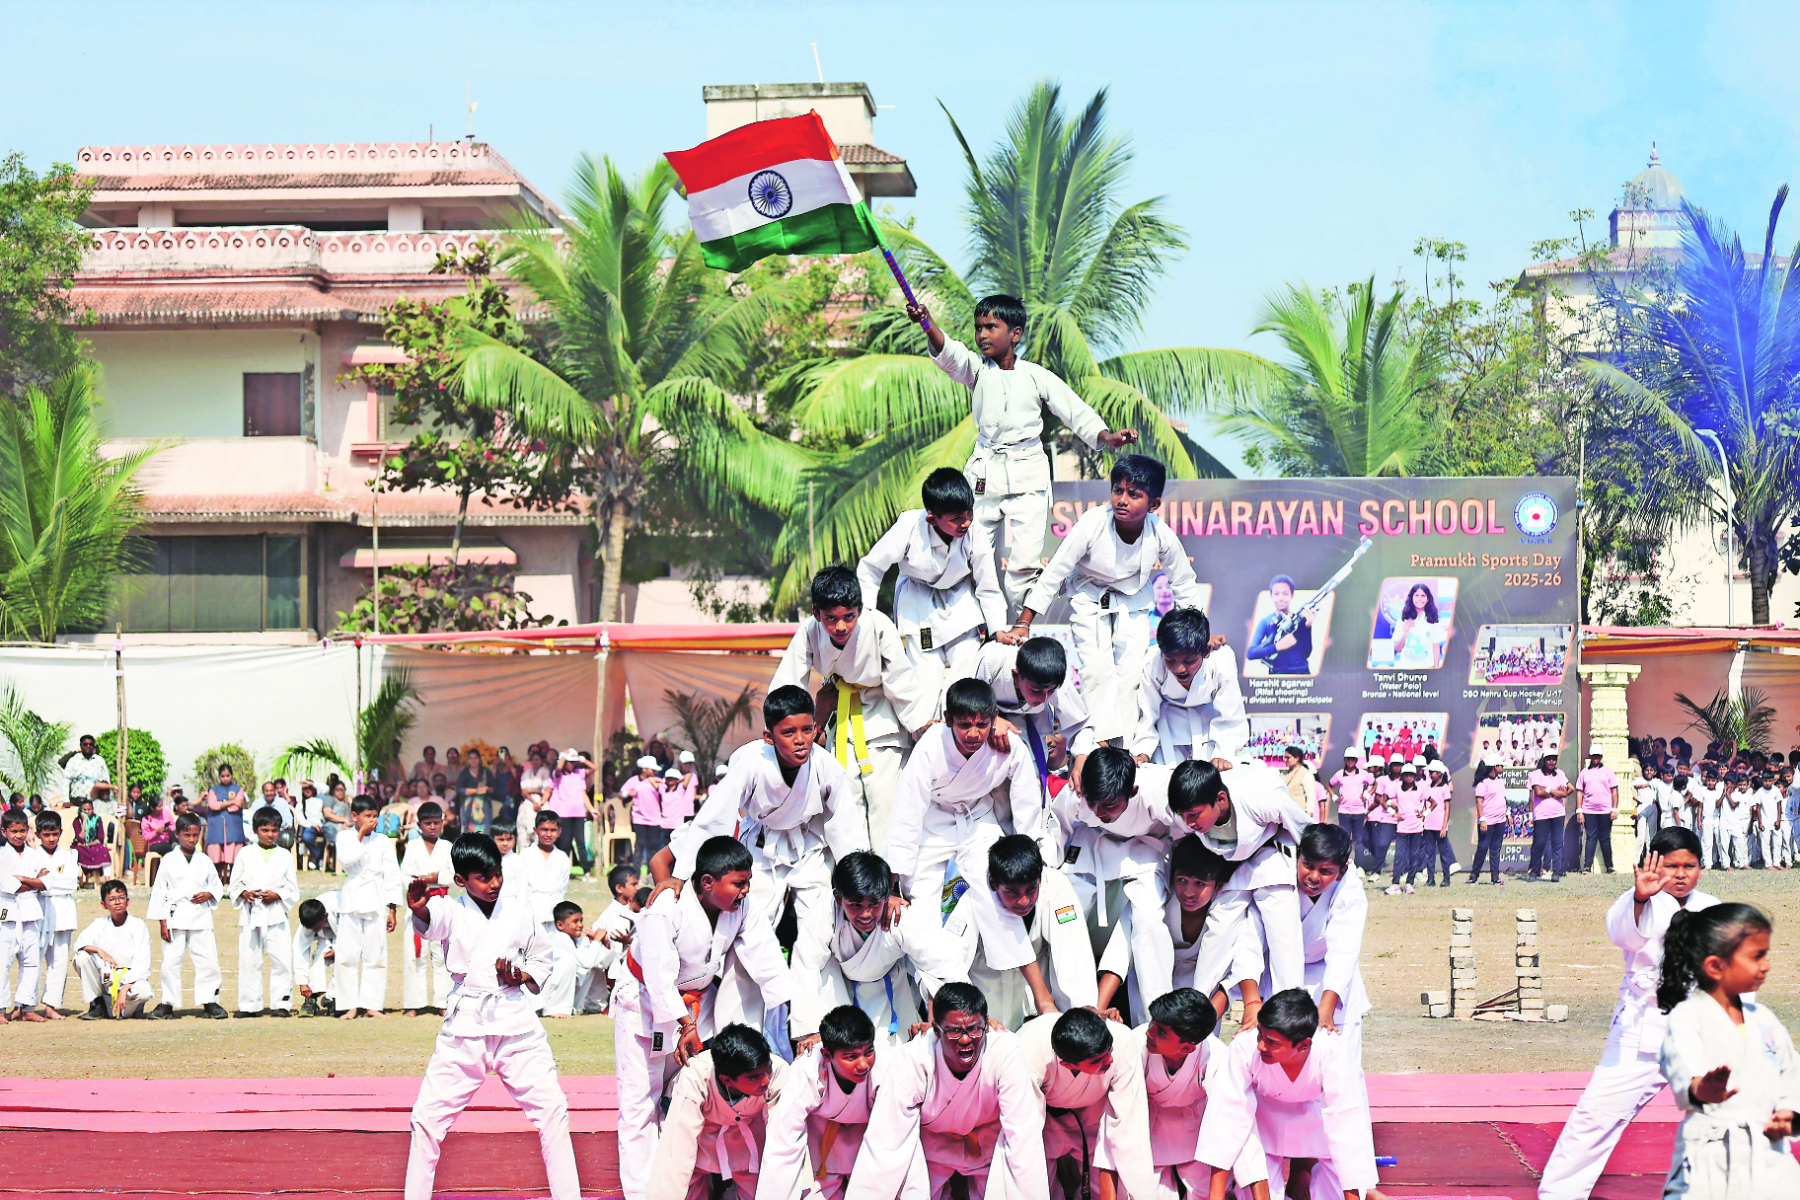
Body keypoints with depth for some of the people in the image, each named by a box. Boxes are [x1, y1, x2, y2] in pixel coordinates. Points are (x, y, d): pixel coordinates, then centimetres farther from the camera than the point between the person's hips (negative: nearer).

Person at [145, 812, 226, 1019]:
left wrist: (209, 894, -6)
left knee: (207, 959, -2)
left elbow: (217, 885, 18)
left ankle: (209, 1002, 7)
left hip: (200, 916, 2)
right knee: (170, 961, -3)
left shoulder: (204, 861, 9)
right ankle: (168, 1004, 5)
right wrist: (162, 921, -3)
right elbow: (159, 891, 2)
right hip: (175, 915, -2)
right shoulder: (169, 860, 3)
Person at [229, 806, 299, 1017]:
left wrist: (277, 895, -11)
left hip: (276, 914, 0)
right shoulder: (245, 855, 9)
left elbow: (293, 890, 7)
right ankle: (249, 1004, 7)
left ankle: (281, 1003, -1)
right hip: (250, 914, 0)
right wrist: (245, 894, -10)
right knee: (249, 961, 0)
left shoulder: (285, 856, 8)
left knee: (282, 959, -7)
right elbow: (233, 886, 10)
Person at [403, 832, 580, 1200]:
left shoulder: (518, 913, 8)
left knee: (551, 1109, -3)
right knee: (428, 1116, -4)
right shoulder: (452, 911, 0)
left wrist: (523, 976, -1)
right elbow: (432, 921, -25)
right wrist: (419, 909, -49)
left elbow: (542, 958, 21)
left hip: (517, 1022, 1)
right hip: (464, 1027, -1)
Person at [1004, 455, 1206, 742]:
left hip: (1133, 602, 2)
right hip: (1089, 598, -2)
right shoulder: (1092, 524, -31)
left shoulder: (1161, 535, -24)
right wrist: (1022, 625, -21)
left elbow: (1185, 584, -4)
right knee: (1097, 670, -16)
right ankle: (1102, 738, -10)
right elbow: (1053, 574, -21)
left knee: (1132, 670, -11)